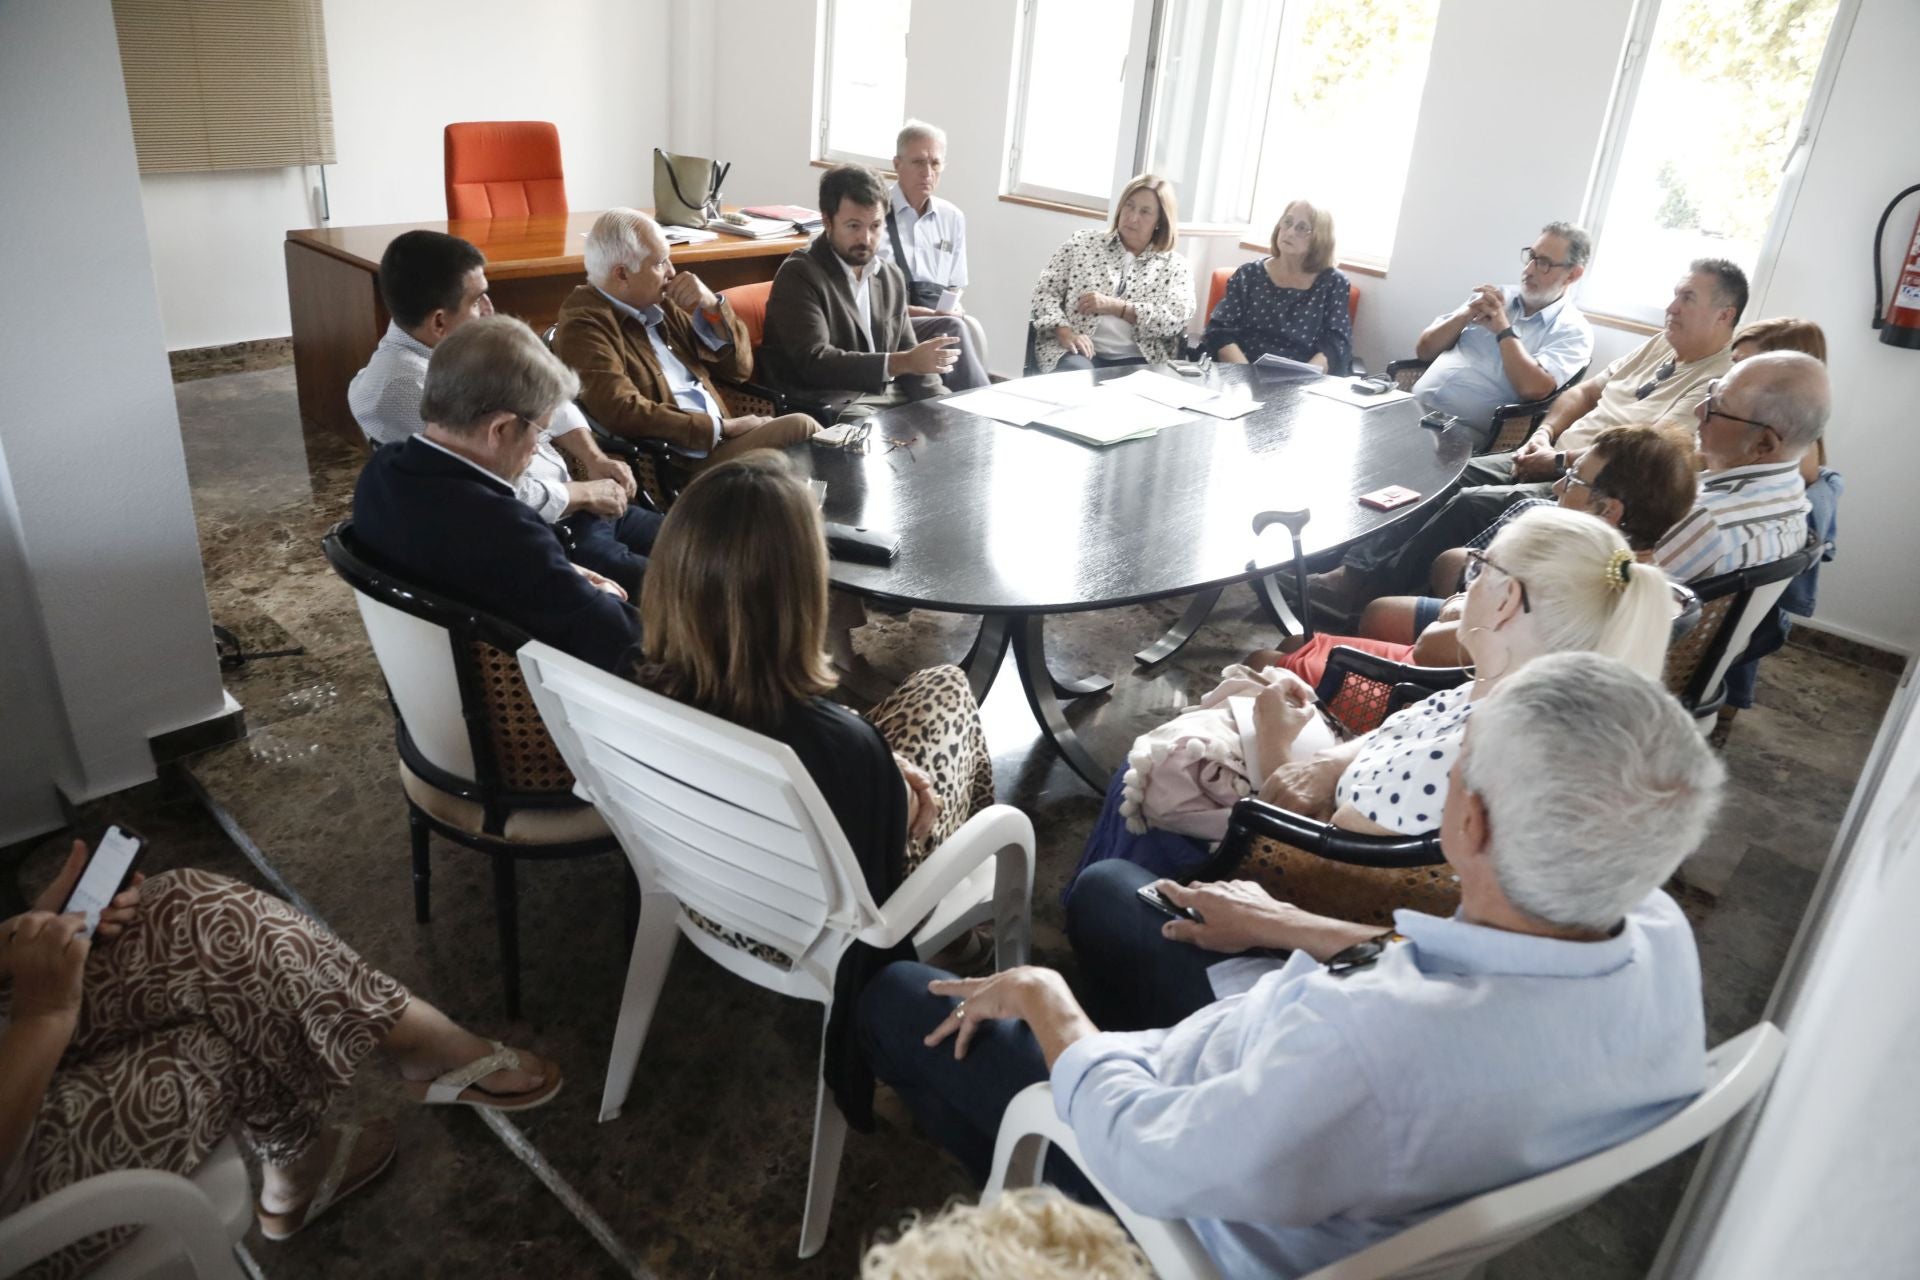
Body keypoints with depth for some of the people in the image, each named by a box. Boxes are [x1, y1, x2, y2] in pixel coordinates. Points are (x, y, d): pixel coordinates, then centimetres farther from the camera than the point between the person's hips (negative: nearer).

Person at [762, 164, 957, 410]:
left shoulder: (892, 276, 13)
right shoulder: (799, 276, -8)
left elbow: (907, 351, 16)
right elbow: (814, 362, -19)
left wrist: (943, 406, -4)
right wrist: (903, 362, -25)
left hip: (893, 398, 6)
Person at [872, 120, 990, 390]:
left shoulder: (953, 218, 15)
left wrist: (952, 310, -5)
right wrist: (927, 313, -15)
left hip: (941, 321, 4)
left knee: (969, 327, -31)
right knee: (956, 329, -31)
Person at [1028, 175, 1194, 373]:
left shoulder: (1175, 266, 12)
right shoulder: (1082, 242, 14)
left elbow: (1176, 320, -3)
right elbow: (1045, 291, 8)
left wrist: (1114, 306, -7)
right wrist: (1064, 332, -11)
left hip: (1139, 359, 0)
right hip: (1080, 351, 0)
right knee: (1076, 371, -35)